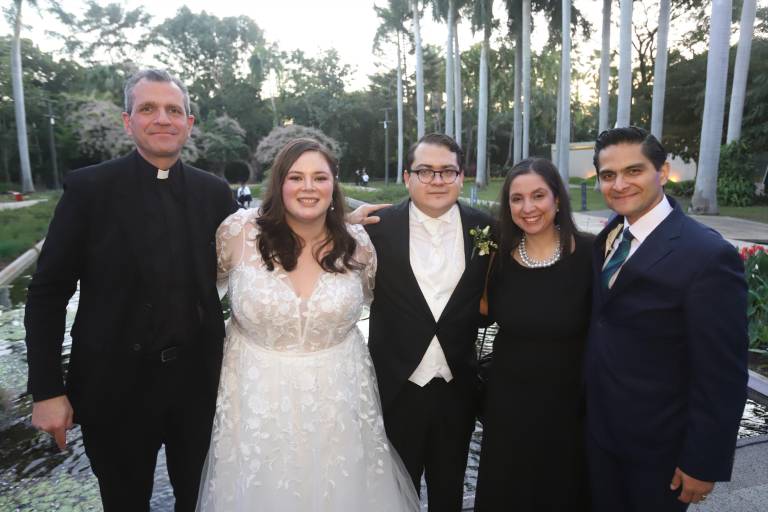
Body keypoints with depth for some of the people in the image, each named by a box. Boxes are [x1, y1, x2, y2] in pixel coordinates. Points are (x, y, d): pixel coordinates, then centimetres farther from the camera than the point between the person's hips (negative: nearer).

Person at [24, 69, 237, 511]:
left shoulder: (215, 192, -1)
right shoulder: (89, 188, -8)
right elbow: (47, 294, -6)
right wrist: (46, 391, -8)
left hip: (198, 379, 2)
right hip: (115, 384, -1)